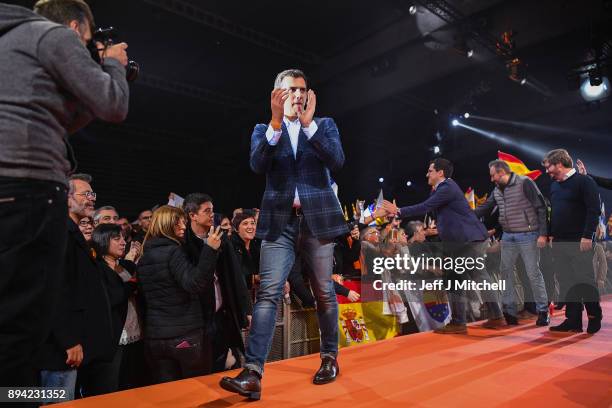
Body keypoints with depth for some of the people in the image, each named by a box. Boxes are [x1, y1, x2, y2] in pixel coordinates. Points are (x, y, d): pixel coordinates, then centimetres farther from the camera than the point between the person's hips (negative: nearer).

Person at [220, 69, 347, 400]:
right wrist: (276, 122, -19)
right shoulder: (263, 130, 11)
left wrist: (308, 122, -14)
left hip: (318, 218, 0)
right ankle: (252, 373, -9)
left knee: (324, 292, 8)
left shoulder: (324, 125, 11)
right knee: (268, 293, -9)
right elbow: (257, 165, -9)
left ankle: (330, 357, 26)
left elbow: (337, 161, -7)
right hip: (280, 221, 0)